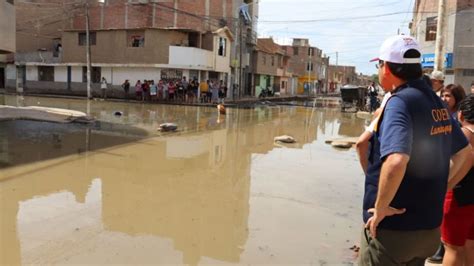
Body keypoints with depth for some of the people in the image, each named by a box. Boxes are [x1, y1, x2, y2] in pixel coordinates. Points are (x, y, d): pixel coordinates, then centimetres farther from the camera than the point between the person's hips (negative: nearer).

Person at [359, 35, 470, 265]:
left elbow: (395, 162, -36)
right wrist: (437, 187, 16)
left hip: (393, 227, -8)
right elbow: (463, 152, 19)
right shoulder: (436, 102, 6)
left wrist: (380, 208, -23)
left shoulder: (399, 102, -20)